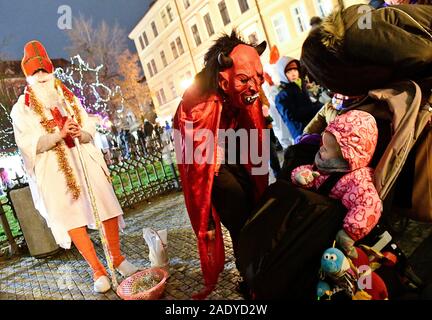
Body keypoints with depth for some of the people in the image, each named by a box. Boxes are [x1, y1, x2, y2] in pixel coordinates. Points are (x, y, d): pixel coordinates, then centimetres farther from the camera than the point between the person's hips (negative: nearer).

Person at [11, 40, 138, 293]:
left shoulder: (68, 99, 12)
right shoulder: (22, 109, 2)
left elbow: (90, 130, 8)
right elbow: (29, 144, -8)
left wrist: (81, 134, -15)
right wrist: (60, 133, -21)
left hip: (85, 160, 3)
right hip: (53, 169, -2)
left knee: (108, 209, -1)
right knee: (72, 220, -3)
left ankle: (117, 257, 17)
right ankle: (98, 270, 8)